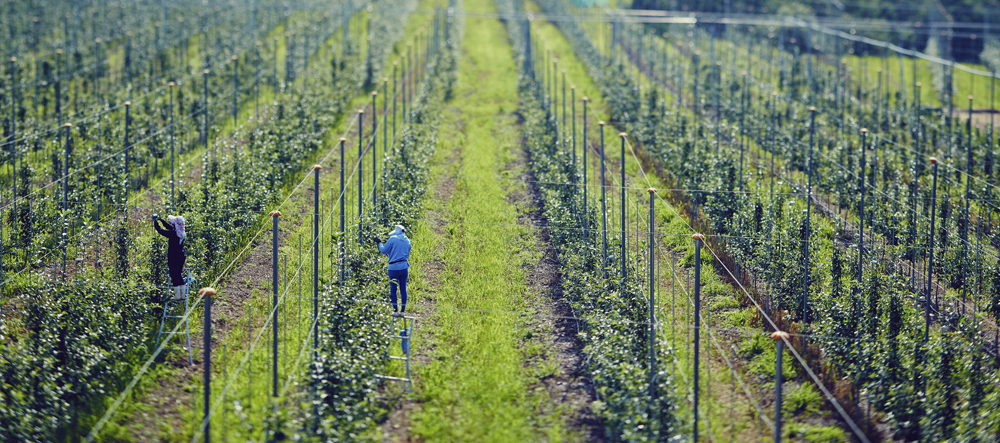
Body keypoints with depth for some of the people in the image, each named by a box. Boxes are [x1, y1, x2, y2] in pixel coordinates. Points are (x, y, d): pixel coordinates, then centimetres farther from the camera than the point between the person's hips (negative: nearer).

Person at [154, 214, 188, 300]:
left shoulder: (172, 234, -19)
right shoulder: (182, 233, 4)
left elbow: (160, 230, -11)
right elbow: (169, 227, 21)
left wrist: (155, 221, 5)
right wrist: (161, 220, 28)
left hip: (173, 258, -7)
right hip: (181, 258, 7)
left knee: (174, 275, -1)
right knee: (179, 275, 18)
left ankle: (177, 295, 0)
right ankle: (182, 294, 19)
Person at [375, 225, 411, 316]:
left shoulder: (393, 239, -7)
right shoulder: (407, 241, 10)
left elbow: (384, 251, -3)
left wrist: (379, 243, 14)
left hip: (394, 267, -5)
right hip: (404, 267, 5)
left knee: (393, 289, 5)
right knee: (403, 289, 8)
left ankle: (395, 310, 3)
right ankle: (403, 311, 10)